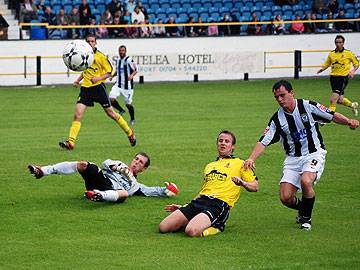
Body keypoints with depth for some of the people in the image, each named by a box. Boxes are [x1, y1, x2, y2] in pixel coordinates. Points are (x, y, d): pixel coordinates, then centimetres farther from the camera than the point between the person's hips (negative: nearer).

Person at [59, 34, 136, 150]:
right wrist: (78, 80, 11)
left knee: (110, 113, 6)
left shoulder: (100, 56, -8)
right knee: (77, 115, -11)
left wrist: (99, 78, -21)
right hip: (85, 88, 4)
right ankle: (70, 142, -16)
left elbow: (109, 72, -4)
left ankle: (130, 133, 26)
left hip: (98, 87, -4)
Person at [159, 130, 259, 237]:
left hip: (219, 204, -6)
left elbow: (255, 186, 4)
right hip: (199, 201, 6)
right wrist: (183, 207, 27)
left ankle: (214, 228, -5)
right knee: (163, 227, -12)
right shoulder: (209, 166, 30)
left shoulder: (240, 164, 12)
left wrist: (242, 183, -17)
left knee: (191, 231, -34)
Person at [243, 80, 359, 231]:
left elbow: (332, 116, 1)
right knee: (285, 198, -10)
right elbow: (263, 142, -4)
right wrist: (251, 159, -20)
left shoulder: (308, 106, -8)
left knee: (305, 180, -33)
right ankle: (303, 209, 27)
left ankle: (306, 217, -7)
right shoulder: (277, 119, -2)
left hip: (314, 154, -3)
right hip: (293, 158, 3)